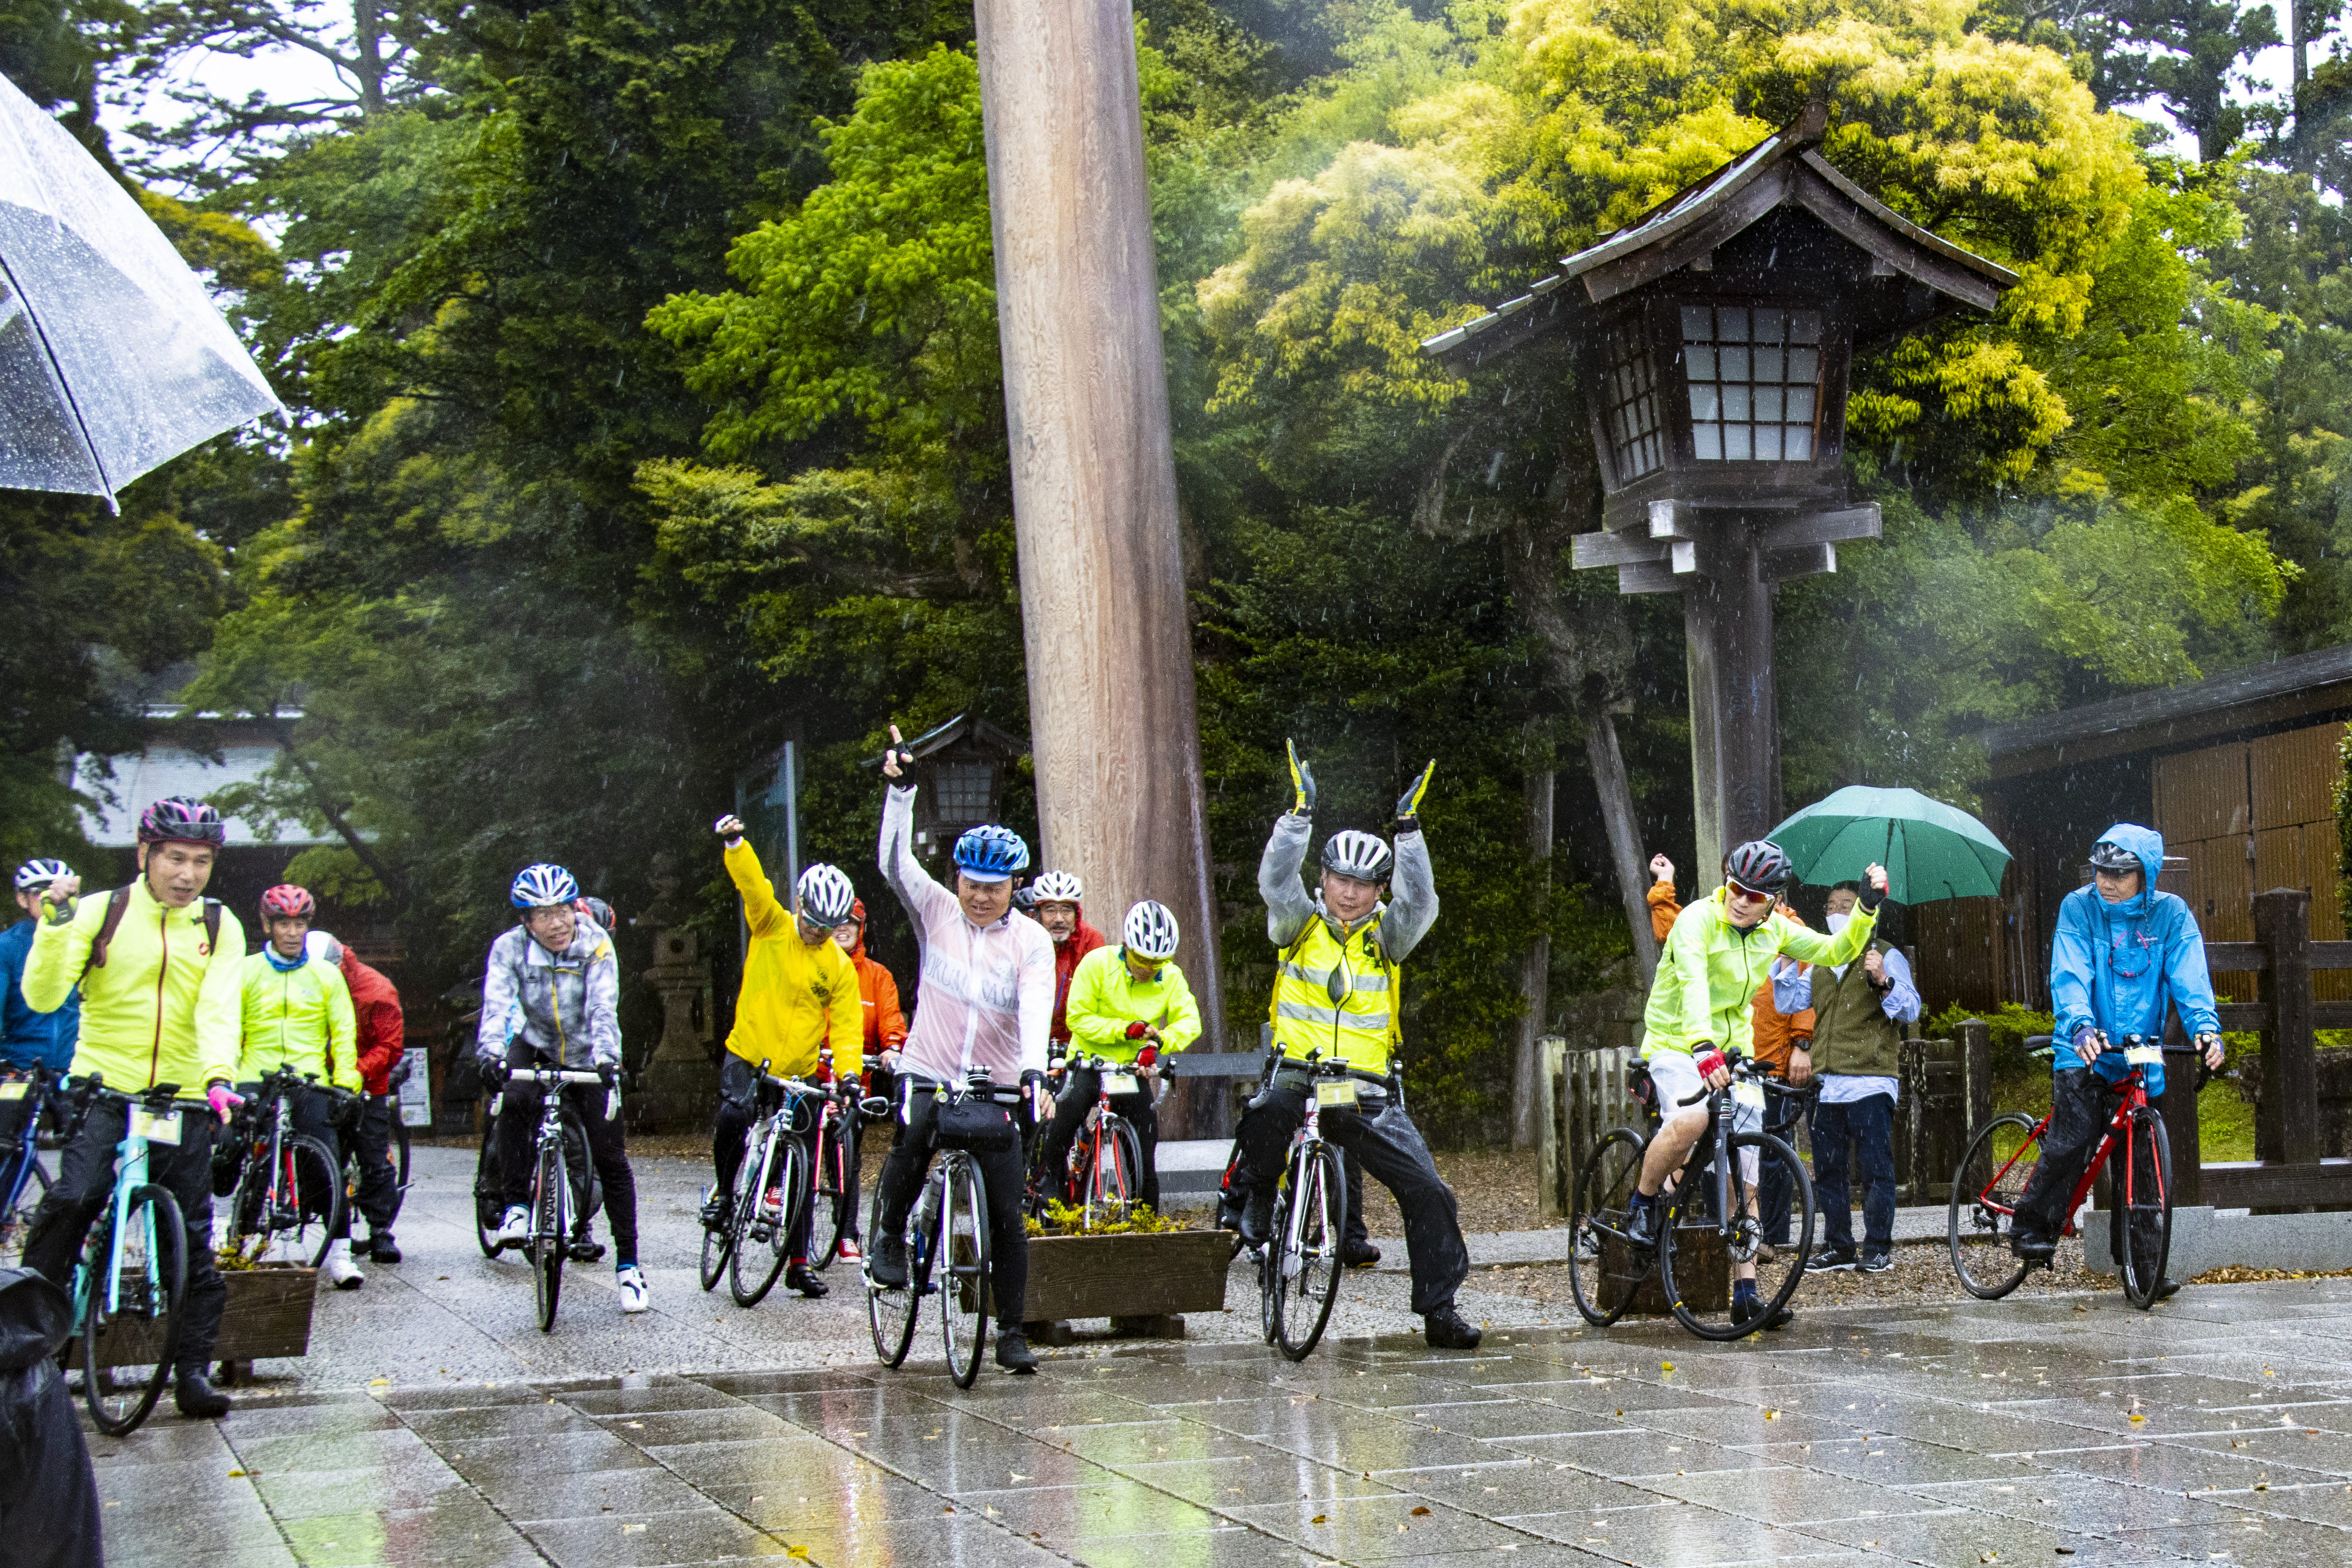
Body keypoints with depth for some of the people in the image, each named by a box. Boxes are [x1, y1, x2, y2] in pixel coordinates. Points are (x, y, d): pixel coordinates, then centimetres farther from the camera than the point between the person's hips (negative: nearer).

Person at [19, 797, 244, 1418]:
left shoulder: (220, 928, 5)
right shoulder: (101, 913, -1)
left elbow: (220, 1010, -11)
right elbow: (43, 998, -9)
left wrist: (219, 1076, -29)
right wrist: (54, 925, -22)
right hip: (102, 1087, -2)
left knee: (192, 1239, 2)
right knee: (72, 1198, -23)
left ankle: (193, 1369, 10)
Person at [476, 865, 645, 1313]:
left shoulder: (596, 947, -22)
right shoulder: (510, 948, -18)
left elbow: (604, 1009, -33)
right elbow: (497, 1006, -31)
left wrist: (607, 1057, -51)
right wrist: (490, 1053, -50)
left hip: (585, 1058, 0)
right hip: (535, 1047, 0)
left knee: (610, 1159, -2)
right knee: (515, 1100, -34)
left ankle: (627, 1263, 9)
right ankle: (515, 1207, -20)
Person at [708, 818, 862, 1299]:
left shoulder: (840, 968, 0)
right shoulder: (771, 928, -1)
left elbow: (848, 1026, -5)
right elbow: (752, 883, -15)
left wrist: (848, 1073, -21)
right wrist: (734, 843, -33)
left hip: (800, 1074, 2)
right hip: (748, 1055, -2)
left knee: (802, 1171, 4)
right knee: (734, 1115, -32)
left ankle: (799, 1262, 16)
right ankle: (724, 1191, -5)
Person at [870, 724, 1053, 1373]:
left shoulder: (1032, 941, -3)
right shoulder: (938, 914, 2)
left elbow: (1036, 1008, -17)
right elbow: (895, 861, -7)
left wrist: (1033, 1071, -33)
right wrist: (900, 790, -19)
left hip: (999, 1085, 0)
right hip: (929, 1071, 0)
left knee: (1007, 1215, -1)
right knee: (912, 1139, -34)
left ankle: (1011, 1332, 11)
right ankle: (889, 1233, -8)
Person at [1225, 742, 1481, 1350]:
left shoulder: (1385, 935, 6)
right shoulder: (1300, 926, 4)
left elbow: (1419, 902, -12)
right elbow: (1276, 880, -12)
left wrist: (1409, 829, -17)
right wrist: (1300, 813, -19)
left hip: (1368, 1094, 0)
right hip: (1299, 1076, 0)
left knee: (1427, 1190, -7)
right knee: (1269, 1111, -30)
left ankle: (1439, 1309, 4)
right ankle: (1253, 1203, -1)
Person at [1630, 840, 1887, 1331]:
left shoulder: (1775, 931, 3)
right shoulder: (1698, 920, -17)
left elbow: (1834, 951, 10)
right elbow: (1692, 982, -33)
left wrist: (1868, 909, -7)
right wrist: (1703, 1047, -49)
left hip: (1734, 1053, 6)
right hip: (1678, 1046, -6)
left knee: (1746, 1176, 1)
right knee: (1691, 1120, -36)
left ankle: (1745, 1294, 4)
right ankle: (1642, 1204, -10)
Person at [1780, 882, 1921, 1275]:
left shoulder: (1886, 956, 3)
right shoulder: (1821, 962, 21)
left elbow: (1910, 1011, -8)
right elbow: (1788, 1002, 16)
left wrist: (1883, 981, -25)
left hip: (1870, 1080, -6)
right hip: (1826, 1081, 6)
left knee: (1875, 1168, -5)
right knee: (1827, 1169, 6)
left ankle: (1878, 1248, -1)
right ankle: (1837, 1246, 14)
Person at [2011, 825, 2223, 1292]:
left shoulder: (2171, 915, 0)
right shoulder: (2079, 908, -4)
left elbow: (2189, 976, -10)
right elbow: (2070, 975, -15)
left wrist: (2205, 1026, -29)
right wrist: (2081, 1025, -34)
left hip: (2141, 1056, 2)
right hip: (2085, 1051, -2)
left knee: (2141, 1156, 4)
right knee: (2073, 1138, -20)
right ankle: (2033, 1226, -7)